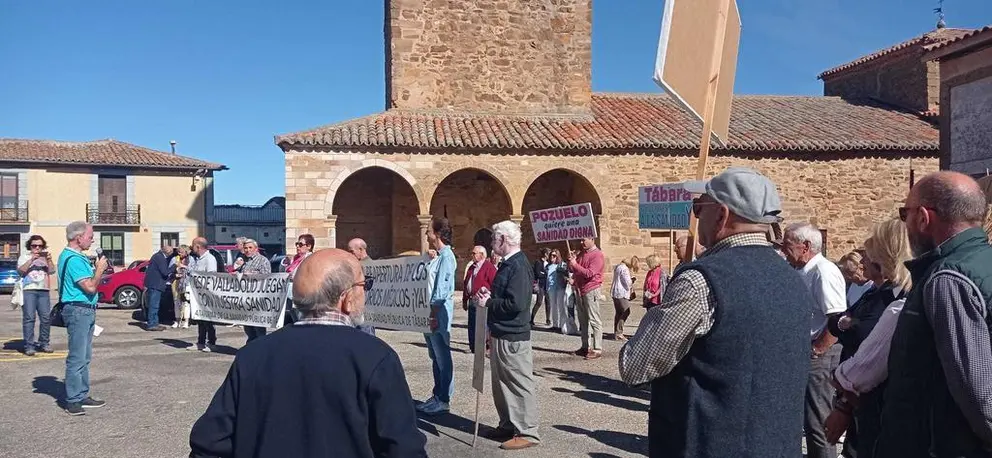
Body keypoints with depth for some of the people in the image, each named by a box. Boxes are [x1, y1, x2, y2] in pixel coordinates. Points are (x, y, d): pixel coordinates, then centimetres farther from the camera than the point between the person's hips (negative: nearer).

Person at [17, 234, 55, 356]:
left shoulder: (46, 257, 19)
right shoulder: (24, 257, 12)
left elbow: (52, 271, 7)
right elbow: (20, 270, -4)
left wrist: (49, 260, -9)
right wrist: (31, 260, -13)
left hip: (43, 291, 3)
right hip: (28, 291, -3)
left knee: (46, 318, -3)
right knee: (29, 318, -9)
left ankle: (44, 343, 8)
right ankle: (29, 346, -9)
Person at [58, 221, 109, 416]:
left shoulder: (76, 256, 16)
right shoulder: (74, 259, -17)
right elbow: (90, 287, -20)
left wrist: (96, 268, 8)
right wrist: (99, 269, -7)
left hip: (85, 311, 11)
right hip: (78, 311, -11)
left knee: (84, 357, 15)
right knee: (77, 358, -7)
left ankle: (82, 396, 22)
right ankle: (72, 401, -3)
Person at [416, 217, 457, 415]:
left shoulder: (446, 257, -14)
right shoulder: (438, 256, 16)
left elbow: (441, 290, -19)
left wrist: (434, 314, -20)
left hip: (438, 314, -10)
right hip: (430, 313, 10)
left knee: (442, 358, -1)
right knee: (435, 356, 15)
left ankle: (443, 399, 6)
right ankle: (437, 395, 23)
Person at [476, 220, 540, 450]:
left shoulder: (518, 265, -19)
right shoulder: (509, 263, 12)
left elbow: (516, 304, -27)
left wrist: (488, 302, -16)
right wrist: (490, 297, 2)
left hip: (513, 337, -11)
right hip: (501, 333, 11)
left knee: (521, 384, -1)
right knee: (502, 383, 19)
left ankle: (528, 432, 7)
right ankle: (508, 425, 31)